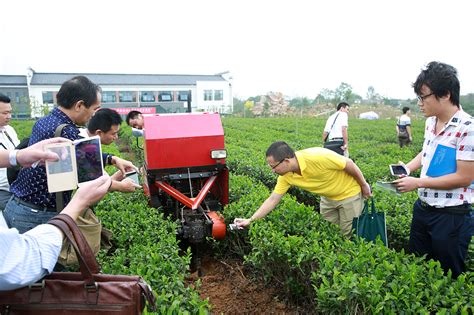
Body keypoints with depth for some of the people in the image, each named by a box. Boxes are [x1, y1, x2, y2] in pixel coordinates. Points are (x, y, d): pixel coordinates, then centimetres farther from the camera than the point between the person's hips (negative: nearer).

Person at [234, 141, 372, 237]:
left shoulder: (317, 157, -39)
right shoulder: (286, 176, -18)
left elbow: (349, 164, -25)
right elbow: (273, 200, -12)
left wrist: (364, 186, -11)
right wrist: (250, 220, -15)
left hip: (349, 193, -5)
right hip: (328, 197, 6)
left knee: (349, 233, 4)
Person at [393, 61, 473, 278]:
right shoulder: (431, 122, 3)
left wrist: (418, 182, -18)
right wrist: (408, 168, 3)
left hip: (451, 217, -7)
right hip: (423, 209, 8)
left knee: (448, 275, 12)